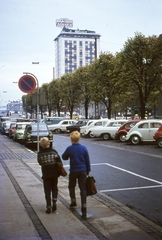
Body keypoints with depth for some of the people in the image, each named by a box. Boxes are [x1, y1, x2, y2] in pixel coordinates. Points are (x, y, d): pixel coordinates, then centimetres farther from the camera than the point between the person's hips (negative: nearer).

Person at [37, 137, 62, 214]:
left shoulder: (40, 153, -8)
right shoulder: (53, 151, -8)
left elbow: (40, 163, 3)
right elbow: (59, 162, -7)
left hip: (46, 174, -1)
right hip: (54, 174, 1)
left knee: (47, 191, 8)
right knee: (54, 188, 20)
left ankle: (49, 207, 6)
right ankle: (54, 202, 4)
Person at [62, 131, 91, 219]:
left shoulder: (69, 148, -12)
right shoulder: (84, 148, -6)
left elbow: (64, 157, 4)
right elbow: (87, 160, 1)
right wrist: (88, 170, 11)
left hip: (73, 171, -2)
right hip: (83, 171, 2)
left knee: (71, 186, 24)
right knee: (83, 188, 3)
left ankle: (73, 201, 29)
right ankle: (84, 208, -2)